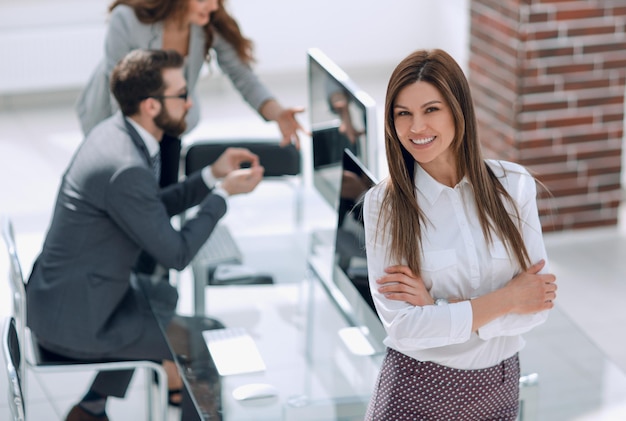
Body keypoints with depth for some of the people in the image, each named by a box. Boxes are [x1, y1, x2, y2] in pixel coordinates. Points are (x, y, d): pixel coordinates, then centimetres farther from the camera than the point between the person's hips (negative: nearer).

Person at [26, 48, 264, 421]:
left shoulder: (116, 132, 1)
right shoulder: (126, 169, -29)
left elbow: (153, 210, 14)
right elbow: (176, 253, -19)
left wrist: (213, 176, 4)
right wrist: (224, 193, -10)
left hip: (63, 292, 10)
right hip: (75, 318, -9)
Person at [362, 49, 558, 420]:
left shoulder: (514, 186, -7)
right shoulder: (384, 203, -13)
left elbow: (539, 305, -10)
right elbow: (402, 326, -17)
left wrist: (441, 307, -18)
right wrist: (504, 299, -14)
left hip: (499, 384, 3)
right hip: (416, 389, -2)